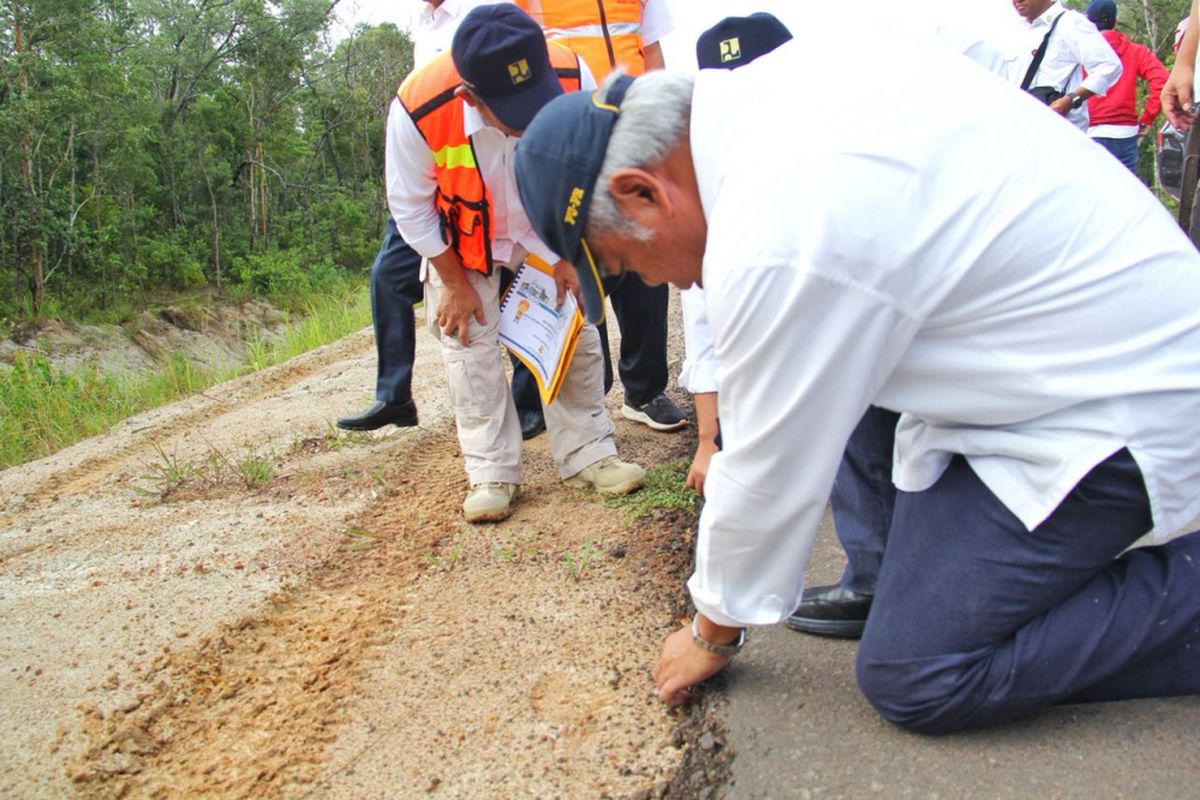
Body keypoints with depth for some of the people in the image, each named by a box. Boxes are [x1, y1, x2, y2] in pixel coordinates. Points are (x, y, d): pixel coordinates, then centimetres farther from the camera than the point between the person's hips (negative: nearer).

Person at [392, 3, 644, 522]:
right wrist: (454, 282, -10)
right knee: (470, 346, -4)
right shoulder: (418, 110, -36)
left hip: (548, 231, 2)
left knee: (576, 332, 0)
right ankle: (491, 473, 8)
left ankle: (586, 454, 13)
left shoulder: (575, 80, -32)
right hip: (463, 241, -1)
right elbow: (410, 208, -17)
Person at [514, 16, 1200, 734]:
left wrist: (713, 635, 4)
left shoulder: (771, 241, -28)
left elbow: (770, 478, -16)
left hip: (1117, 411, -9)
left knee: (913, 677, -8)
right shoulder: (791, 67, -3)